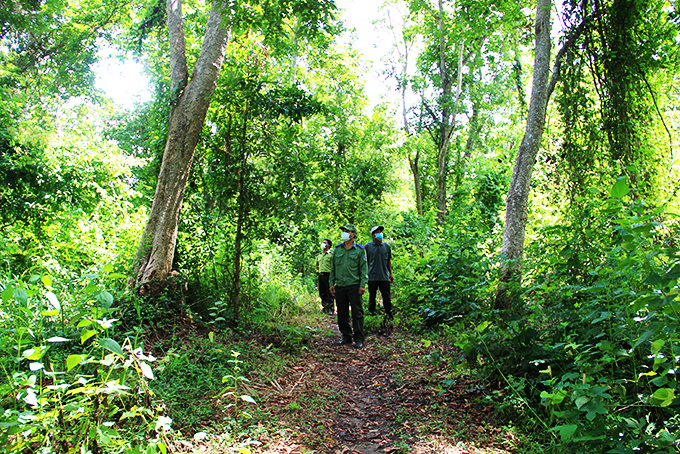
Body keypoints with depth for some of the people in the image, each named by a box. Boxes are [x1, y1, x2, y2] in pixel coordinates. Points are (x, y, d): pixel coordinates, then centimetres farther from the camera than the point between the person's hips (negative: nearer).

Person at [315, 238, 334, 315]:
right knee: (322, 293, 10)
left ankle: (331, 309, 1)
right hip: (321, 276, 7)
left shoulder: (331, 254, -4)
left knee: (329, 293, -4)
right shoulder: (319, 255, 16)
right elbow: (317, 265, 30)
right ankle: (324, 308, 20)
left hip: (328, 275, -7)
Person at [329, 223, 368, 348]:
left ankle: (359, 338, 5)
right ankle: (346, 337, 20)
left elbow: (364, 269, -1)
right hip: (340, 286, 4)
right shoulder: (337, 249, 12)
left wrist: (362, 285, -9)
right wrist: (331, 283, 9)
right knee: (342, 313, 9)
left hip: (354, 286, -4)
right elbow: (333, 267, 16)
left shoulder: (359, 250, 0)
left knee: (357, 313, -2)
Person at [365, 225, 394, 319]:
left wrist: (391, 273, 10)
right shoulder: (367, 246, 0)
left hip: (384, 277, 2)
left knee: (387, 297, 2)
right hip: (372, 277, -2)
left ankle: (389, 314, 8)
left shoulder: (386, 246, 8)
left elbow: (388, 261, 14)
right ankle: (371, 313, 19)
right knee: (372, 297, 8)